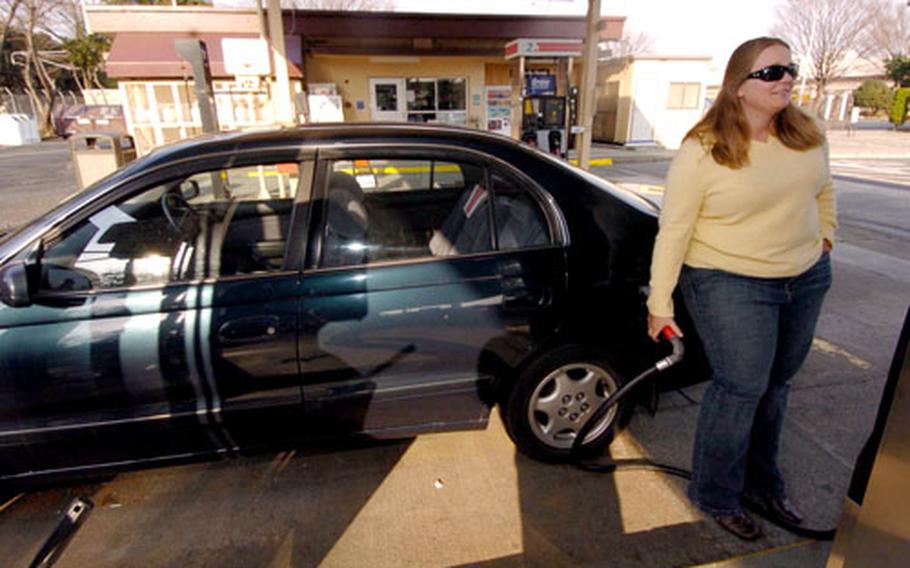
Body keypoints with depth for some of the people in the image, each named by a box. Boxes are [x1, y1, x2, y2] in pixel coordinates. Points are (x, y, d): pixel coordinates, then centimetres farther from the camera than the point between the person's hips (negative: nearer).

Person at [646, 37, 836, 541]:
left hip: (807, 278, 7)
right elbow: (673, 230, -17)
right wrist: (659, 302, -17)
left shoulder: (807, 135, 2)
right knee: (742, 387, -6)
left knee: (775, 383, 16)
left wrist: (824, 237, 17)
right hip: (729, 284, -6)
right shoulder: (701, 152, -17)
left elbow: (823, 189, 22)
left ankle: (762, 483, 37)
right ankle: (716, 497, 16)